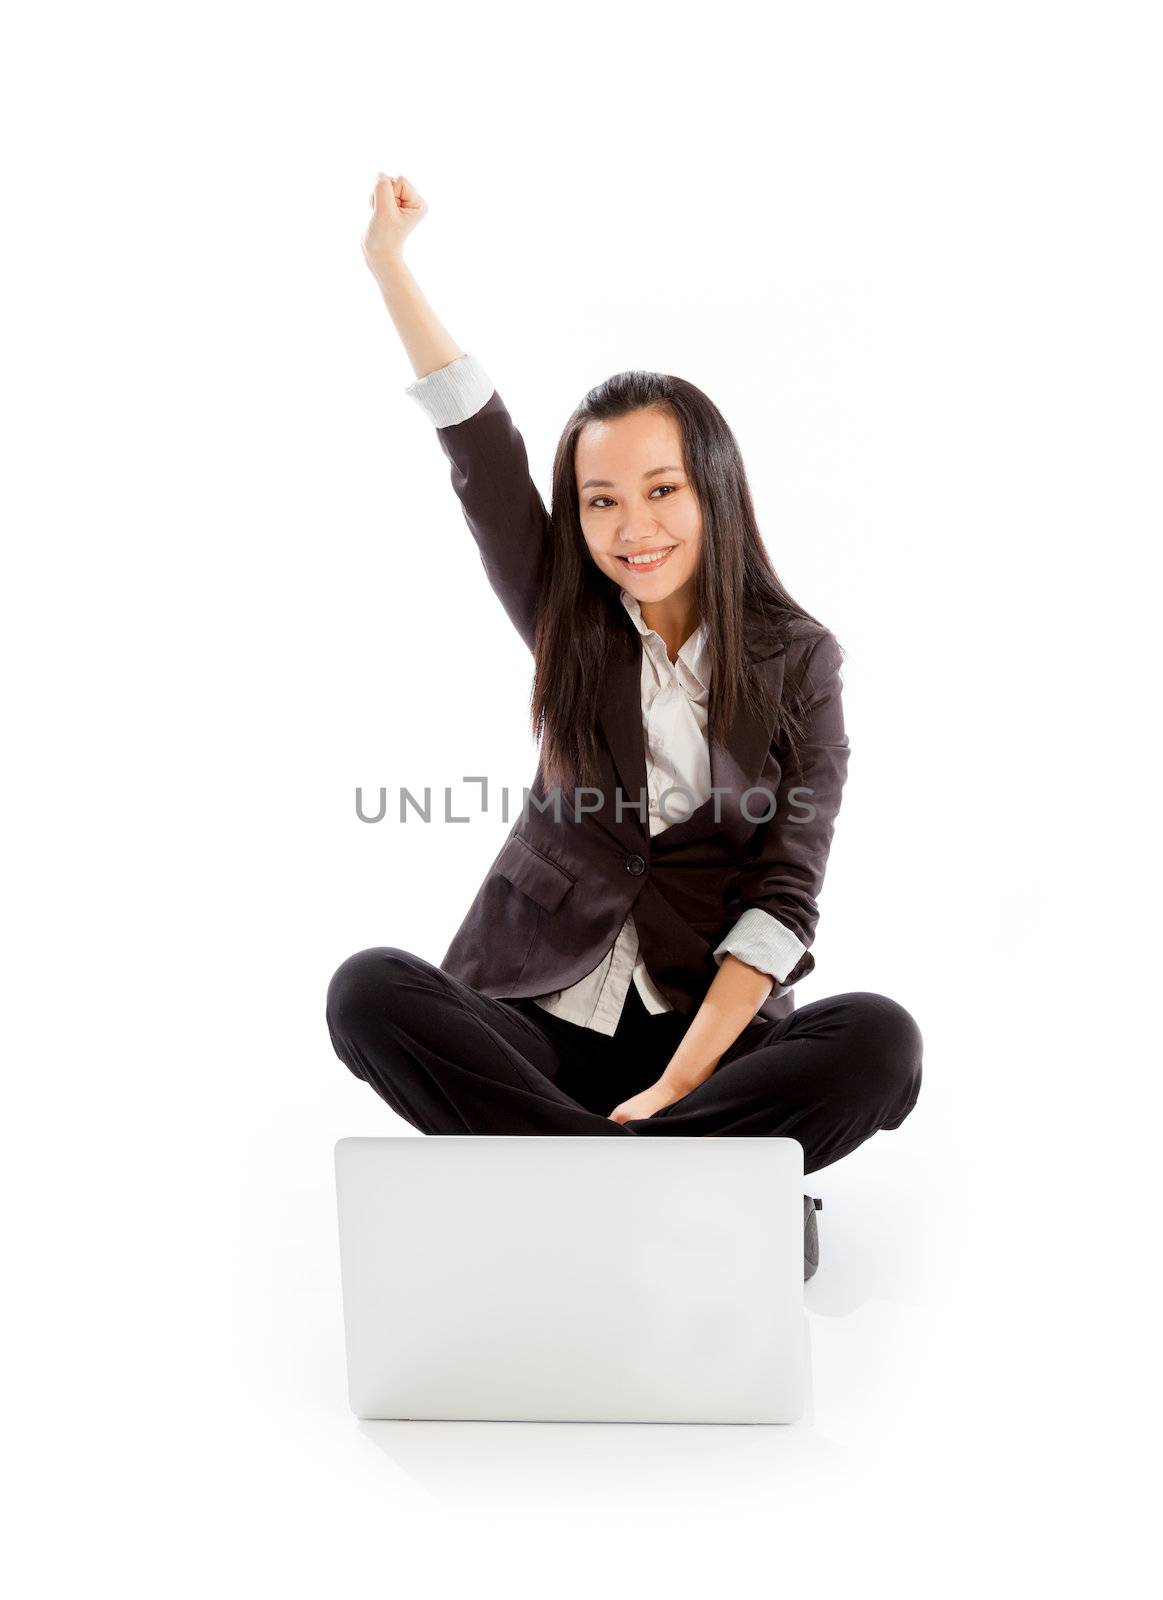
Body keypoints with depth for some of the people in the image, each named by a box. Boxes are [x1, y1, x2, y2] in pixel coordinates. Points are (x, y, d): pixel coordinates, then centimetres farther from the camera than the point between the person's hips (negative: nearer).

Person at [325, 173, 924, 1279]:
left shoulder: (796, 659, 1)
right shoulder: (569, 626, 8)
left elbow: (785, 895, -7)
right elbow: (480, 451, 0)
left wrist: (677, 1082, -17)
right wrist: (390, 265, -5)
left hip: (709, 1029, -1)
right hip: (537, 1019, 2)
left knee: (881, 1041, -29)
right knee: (368, 988, -26)